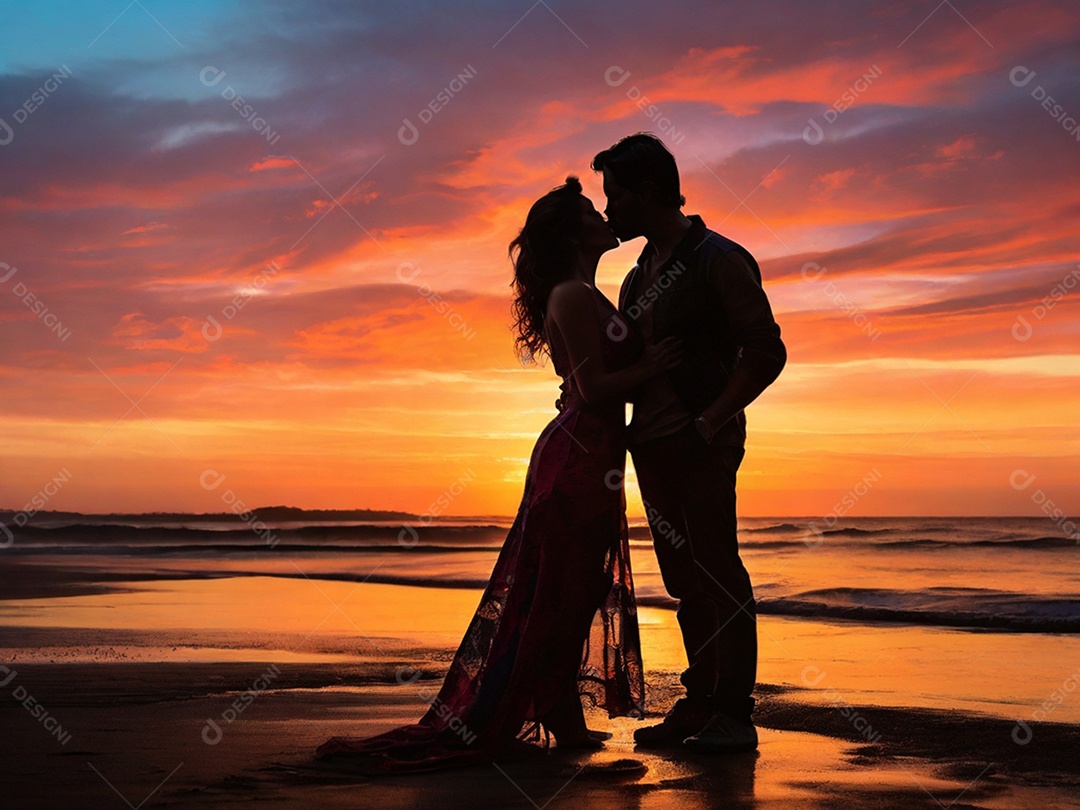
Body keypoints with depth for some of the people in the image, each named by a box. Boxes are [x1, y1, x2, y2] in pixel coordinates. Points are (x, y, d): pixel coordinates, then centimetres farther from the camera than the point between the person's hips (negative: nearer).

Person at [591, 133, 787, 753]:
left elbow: (767, 353, -10)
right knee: (685, 578, 9)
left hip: (702, 444, -8)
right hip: (652, 445, 8)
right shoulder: (639, 277, 18)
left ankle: (735, 713, -5)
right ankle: (701, 703, 14)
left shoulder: (718, 259, -6)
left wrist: (707, 424, -16)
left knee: (717, 574, -7)